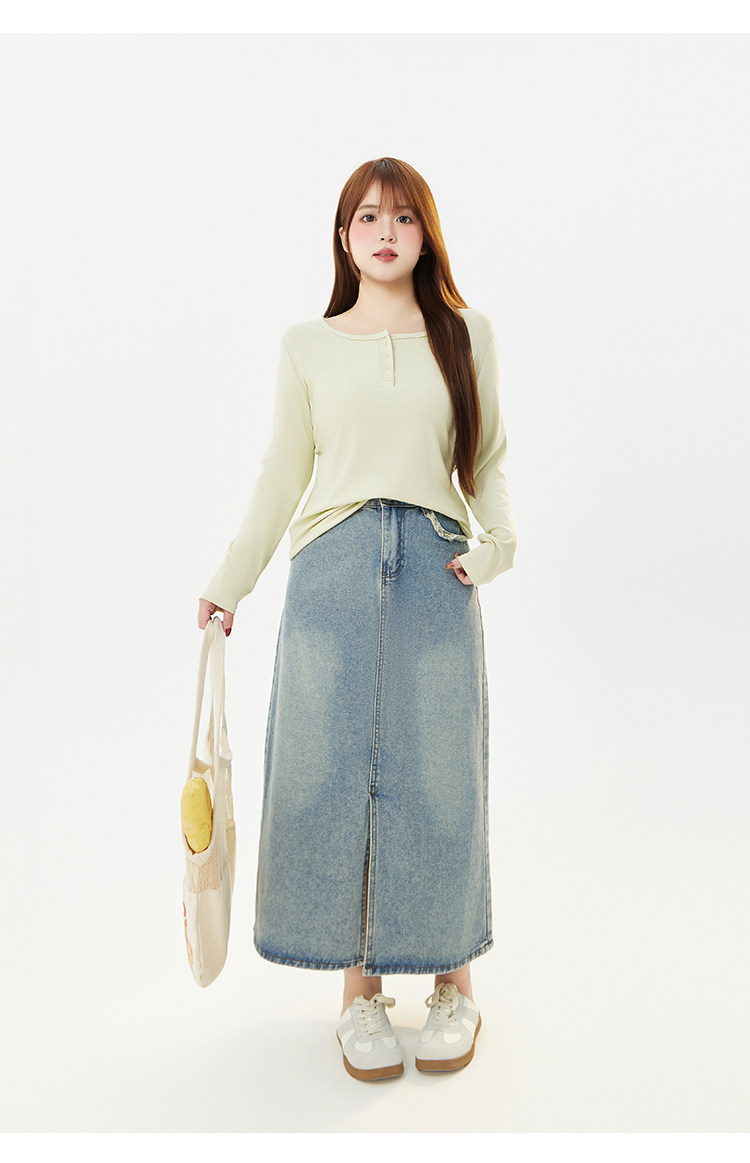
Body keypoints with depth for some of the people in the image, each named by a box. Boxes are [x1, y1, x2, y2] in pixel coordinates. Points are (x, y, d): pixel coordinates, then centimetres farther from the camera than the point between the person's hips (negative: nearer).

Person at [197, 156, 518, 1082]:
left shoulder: (467, 336, 11)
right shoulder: (307, 346, 10)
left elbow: (486, 463, 13)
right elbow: (283, 474, 12)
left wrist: (498, 540, -5)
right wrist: (230, 581, 9)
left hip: (434, 570, 0)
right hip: (332, 570, 1)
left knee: (436, 773, 3)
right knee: (331, 773, 2)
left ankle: (452, 977, 23)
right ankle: (360, 987, 19)